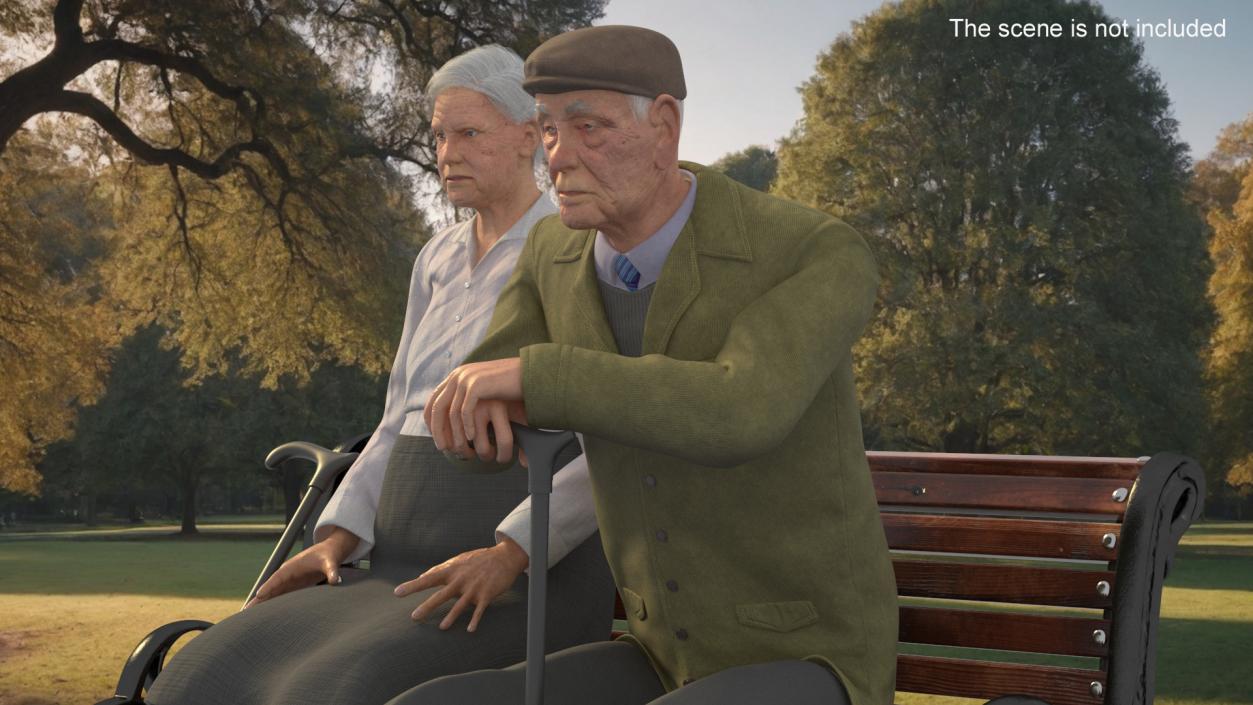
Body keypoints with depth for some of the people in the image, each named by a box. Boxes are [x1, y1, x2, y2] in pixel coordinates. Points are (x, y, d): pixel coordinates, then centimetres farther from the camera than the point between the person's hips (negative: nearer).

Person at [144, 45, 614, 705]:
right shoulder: (438, 262, 18)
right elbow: (402, 426, 18)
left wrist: (506, 556, -23)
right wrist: (337, 540, 2)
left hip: (537, 570, -7)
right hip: (418, 569, 7)